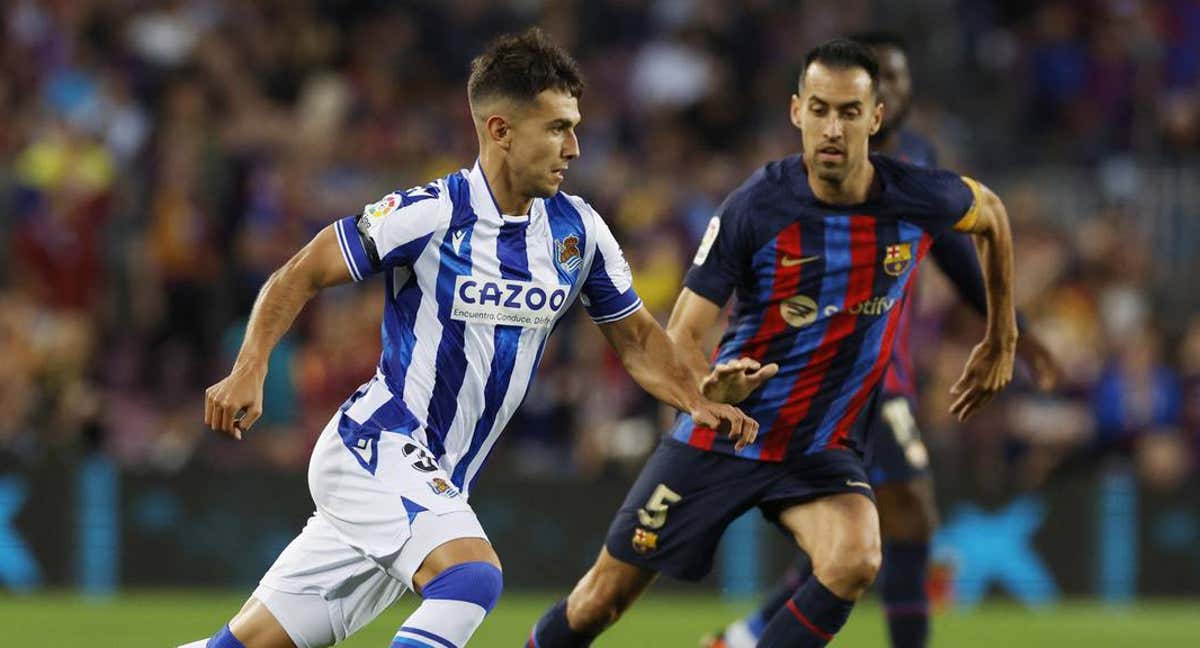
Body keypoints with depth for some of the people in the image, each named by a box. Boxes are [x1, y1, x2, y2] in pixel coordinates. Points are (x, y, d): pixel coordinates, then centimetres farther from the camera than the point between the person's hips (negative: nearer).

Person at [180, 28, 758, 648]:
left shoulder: (578, 230, 4)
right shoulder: (427, 214, -14)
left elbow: (636, 338, 15)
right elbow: (301, 275, -7)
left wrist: (697, 402, -3)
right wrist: (250, 369, -21)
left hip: (438, 481, 7)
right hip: (374, 448, -7)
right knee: (472, 577, -30)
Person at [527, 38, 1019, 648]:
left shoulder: (919, 199, -12)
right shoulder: (754, 208, -19)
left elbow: (991, 214, 13)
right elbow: (683, 334, -16)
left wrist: (1000, 340, 18)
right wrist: (709, 387, -39)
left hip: (822, 450, 1)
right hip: (721, 434, -1)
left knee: (855, 560, -31)